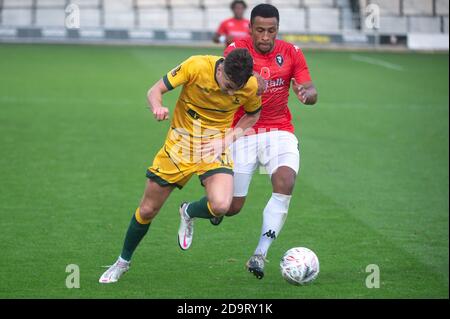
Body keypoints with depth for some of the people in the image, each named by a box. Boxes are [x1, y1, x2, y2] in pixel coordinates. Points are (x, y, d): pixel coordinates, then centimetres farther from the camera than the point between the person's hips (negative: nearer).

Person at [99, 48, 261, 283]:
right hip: (180, 143, 0)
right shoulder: (196, 66, -23)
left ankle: (188, 213, 10)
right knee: (147, 210, 7)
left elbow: (253, 115, 7)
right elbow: (155, 91, -12)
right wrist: (157, 107, -36)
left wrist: (228, 139, -9)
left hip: (214, 148, 0)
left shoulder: (251, 86, -16)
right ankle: (123, 262, 33)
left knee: (221, 205, -27)